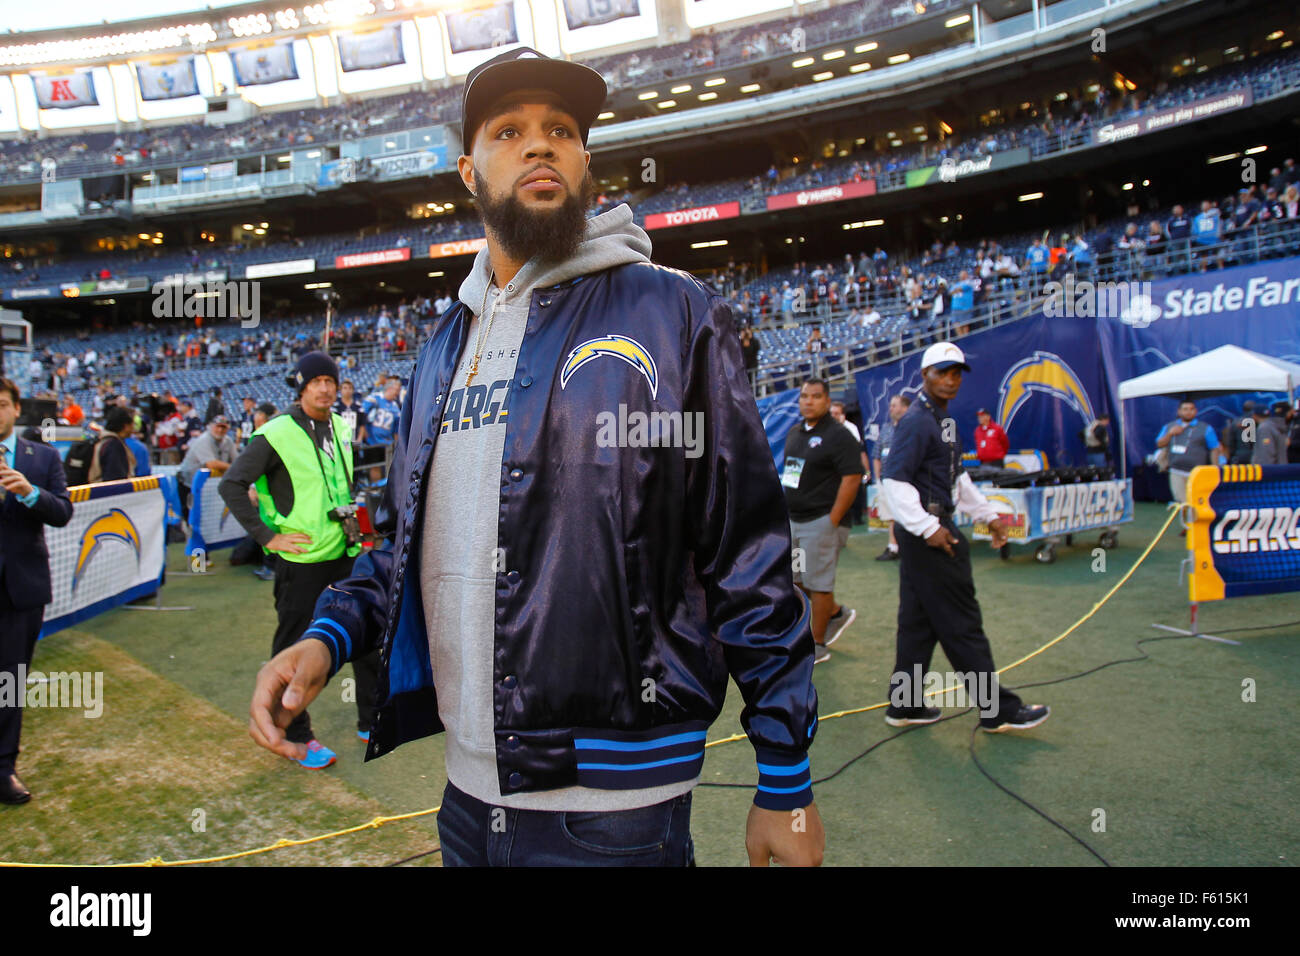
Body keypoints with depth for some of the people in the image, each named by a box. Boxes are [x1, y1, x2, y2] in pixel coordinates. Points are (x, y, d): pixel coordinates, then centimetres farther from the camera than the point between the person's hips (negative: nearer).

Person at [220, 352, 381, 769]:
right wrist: (267, 536, -15)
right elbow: (231, 486, -13)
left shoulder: (341, 428, 9)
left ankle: (372, 720, 28)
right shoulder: (277, 434, -12)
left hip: (344, 555, 7)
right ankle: (296, 736, 20)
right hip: (300, 561, -7)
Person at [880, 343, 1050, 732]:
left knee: (919, 622, 13)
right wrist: (928, 528, -24)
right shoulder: (916, 422, -15)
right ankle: (999, 710, 8)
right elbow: (895, 481, -23)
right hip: (925, 536, -10)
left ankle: (904, 704, 21)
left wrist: (989, 515, 25)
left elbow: (957, 478, 26)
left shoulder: (943, 420, 18)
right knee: (962, 625, -2)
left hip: (933, 529, 10)